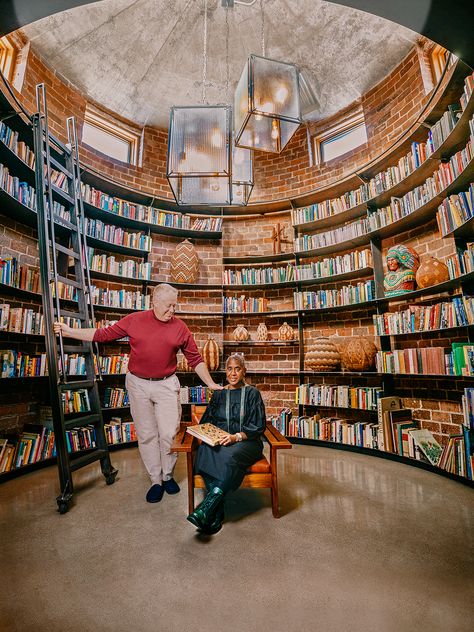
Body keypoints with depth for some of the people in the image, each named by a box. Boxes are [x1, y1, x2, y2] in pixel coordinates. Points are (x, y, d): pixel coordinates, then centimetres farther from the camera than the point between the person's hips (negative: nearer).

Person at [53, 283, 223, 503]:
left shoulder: (180, 328, -3)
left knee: (169, 433, 1)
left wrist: (211, 384, 0)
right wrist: (69, 332, 2)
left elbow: (195, 359, 2)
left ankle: (168, 476, 27)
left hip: (166, 385, -1)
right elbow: (103, 334, 4)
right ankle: (155, 481, 27)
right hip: (138, 384, 1)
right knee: (146, 435, 10)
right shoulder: (134, 320, -2)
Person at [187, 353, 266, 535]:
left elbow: (258, 426, -2)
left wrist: (236, 437, -18)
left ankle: (206, 509, -32)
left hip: (246, 443, -2)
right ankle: (217, 514, -29)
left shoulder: (252, 393, 5)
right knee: (205, 452, -31)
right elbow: (206, 422, 17)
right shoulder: (218, 394, 16)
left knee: (230, 456, -36)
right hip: (219, 441, 3)